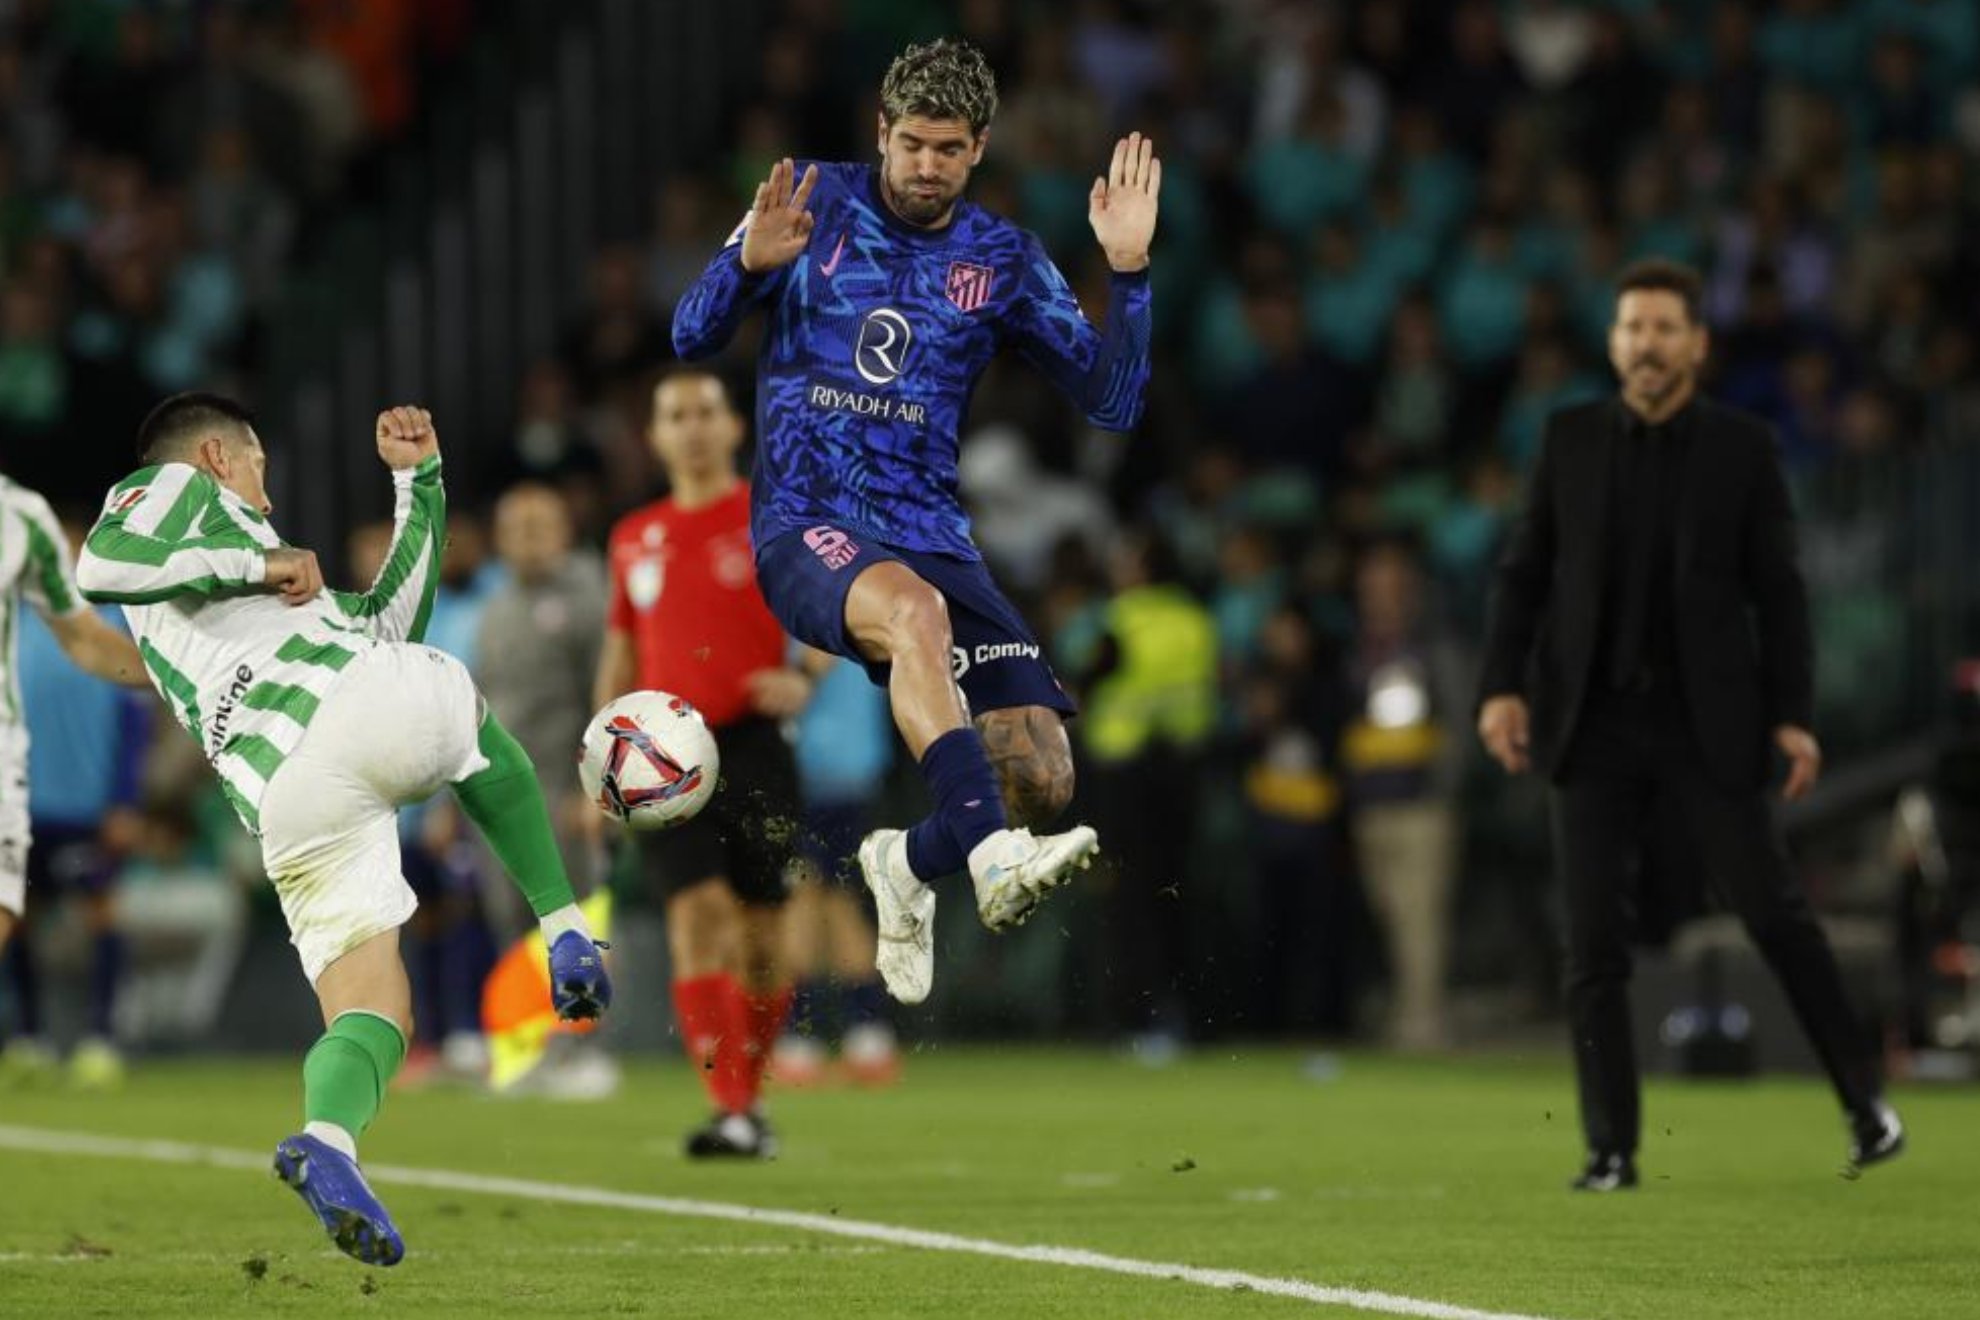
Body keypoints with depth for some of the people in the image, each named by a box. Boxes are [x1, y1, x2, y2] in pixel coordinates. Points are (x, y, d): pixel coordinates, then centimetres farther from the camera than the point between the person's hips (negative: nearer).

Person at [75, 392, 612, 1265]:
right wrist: (258, 564, -2)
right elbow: (103, 565, -9)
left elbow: (389, 617, 42)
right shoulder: (175, 488, 16)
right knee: (464, 717, 31)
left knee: (369, 1019, -1)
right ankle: (564, 933, 26)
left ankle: (328, 1135, -35)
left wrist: (418, 481, 42)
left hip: (283, 808, 6)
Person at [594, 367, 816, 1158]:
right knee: (697, 916, -15)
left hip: (753, 745, -2)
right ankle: (731, 1112, -21)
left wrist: (804, 683, -15)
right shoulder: (635, 538, 16)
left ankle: (749, 1092, 20)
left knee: (761, 932, 0)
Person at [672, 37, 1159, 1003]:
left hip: (933, 536, 4)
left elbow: (1112, 405, 7)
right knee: (913, 609, -40)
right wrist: (749, 263, -17)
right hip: (804, 525, -4)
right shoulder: (816, 203, 5)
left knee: (1043, 780, -9)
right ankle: (992, 857, -51)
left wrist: (1129, 272, -4)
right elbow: (693, 338, 3)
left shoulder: (1003, 261, 10)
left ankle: (911, 865, 22)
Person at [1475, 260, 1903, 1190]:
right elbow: (1524, 572, 9)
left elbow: (1777, 589, 3)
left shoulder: (1742, 448, 2)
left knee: (1774, 913, -5)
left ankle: (1863, 1100, 9)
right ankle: (1611, 1148, 2)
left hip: (1705, 724, -2)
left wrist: (1791, 714, -4)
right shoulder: (1571, 439, 7)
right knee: (1593, 943, -2)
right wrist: (1504, 684, -3)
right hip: (1593, 725, 2)